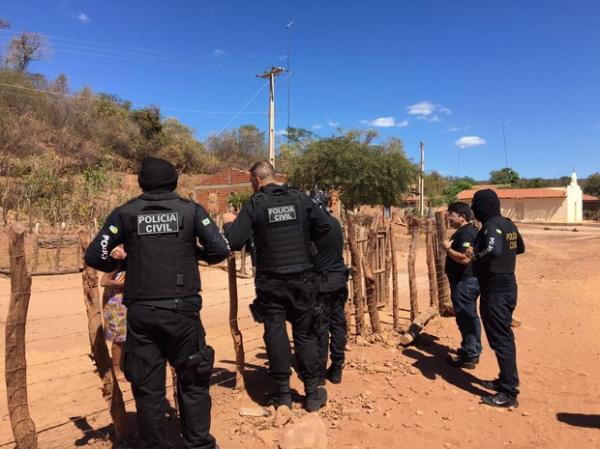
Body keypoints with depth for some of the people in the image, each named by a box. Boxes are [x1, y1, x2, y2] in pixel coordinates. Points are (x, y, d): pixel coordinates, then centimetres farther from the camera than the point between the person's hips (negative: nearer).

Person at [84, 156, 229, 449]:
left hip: (141, 313, 1)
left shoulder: (126, 213, 2)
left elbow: (94, 256, 1)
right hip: (182, 310, 0)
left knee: (148, 387, 14)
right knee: (192, 382, 15)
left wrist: (118, 262, 20)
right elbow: (220, 250, -6)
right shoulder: (190, 210, 0)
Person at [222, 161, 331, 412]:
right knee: (305, 334, 12)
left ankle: (283, 395, 19)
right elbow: (325, 226, 3)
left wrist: (228, 223, 9)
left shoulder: (254, 205, -7)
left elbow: (234, 243, -10)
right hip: (302, 279, 2)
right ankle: (312, 393, 20)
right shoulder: (299, 198, 1)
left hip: (271, 283, -2)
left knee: (275, 335, 10)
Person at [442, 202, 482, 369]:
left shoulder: (465, 233, -20)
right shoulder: (471, 231, 14)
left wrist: (448, 248, -20)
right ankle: (474, 351, 30)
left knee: (465, 319, -3)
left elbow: (464, 258, -31)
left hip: (464, 282, -11)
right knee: (471, 316, 18)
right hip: (470, 280, 11)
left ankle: (468, 357, 5)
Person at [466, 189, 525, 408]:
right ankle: (506, 380, 32)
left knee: (501, 339, -4)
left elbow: (493, 250, -37)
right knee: (505, 336, 19)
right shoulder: (508, 224, 10)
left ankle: (509, 393, 4)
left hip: (495, 291, -10)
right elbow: (520, 248, 26)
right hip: (507, 286, 10)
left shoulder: (491, 225, -18)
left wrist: (475, 254, -20)